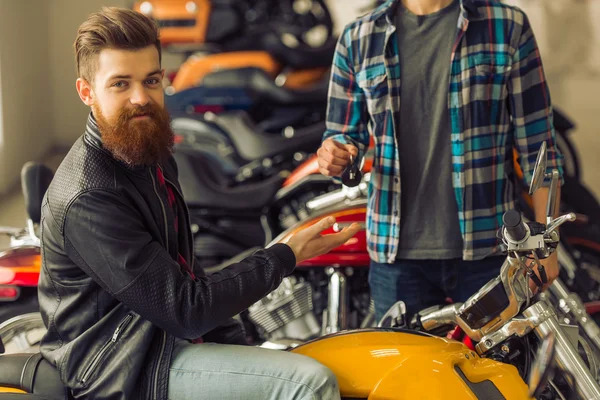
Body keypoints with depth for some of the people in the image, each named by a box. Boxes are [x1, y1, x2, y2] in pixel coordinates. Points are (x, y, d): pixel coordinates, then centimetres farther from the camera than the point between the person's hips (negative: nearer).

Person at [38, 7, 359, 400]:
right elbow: (183, 311, -22)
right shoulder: (87, 199, -22)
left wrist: (239, 347, 4)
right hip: (127, 367, -9)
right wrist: (286, 256, -16)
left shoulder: (154, 159, 8)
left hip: (166, 336, 9)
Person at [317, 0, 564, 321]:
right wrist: (335, 154, -12)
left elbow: (535, 142, 2)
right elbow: (347, 133, 13)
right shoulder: (357, 39, 8)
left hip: (488, 250, -1)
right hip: (397, 256, 2)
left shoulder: (506, 26, 3)